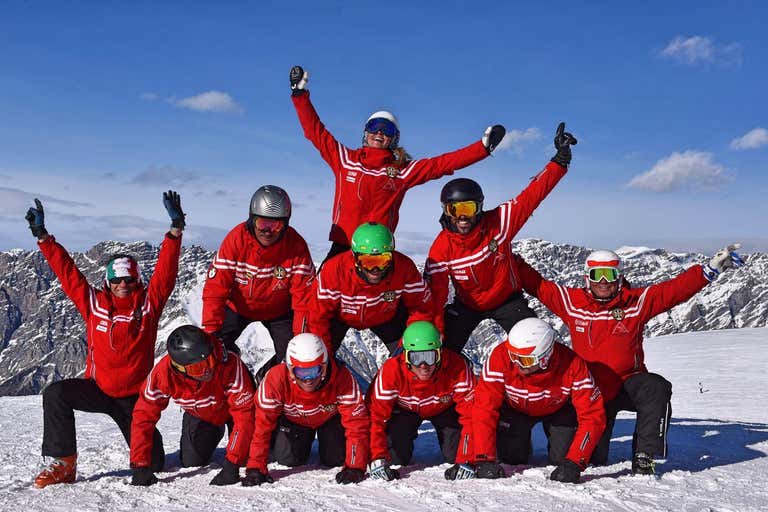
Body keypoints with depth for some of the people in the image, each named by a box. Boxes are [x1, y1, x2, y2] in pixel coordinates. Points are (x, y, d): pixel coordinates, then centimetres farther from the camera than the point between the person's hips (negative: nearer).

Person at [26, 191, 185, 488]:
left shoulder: (149, 302, -5)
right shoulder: (93, 303, -1)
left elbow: (166, 270, -13)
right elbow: (66, 271, -2)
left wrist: (176, 230, -22)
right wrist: (43, 237, -5)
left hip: (135, 395, -1)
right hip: (97, 388, 1)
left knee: (152, 462, 3)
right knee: (55, 395, -28)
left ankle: (144, 446, 44)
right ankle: (63, 464, -15)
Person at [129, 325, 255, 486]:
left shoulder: (230, 365, -44)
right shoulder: (164, 372, -37)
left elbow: (244, 413, -40)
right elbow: (144, 415, -29)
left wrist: (232, 464, -45)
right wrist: (141, 466, -32)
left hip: (232, 407, -2)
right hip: (199, 415, 2)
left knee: (248, 456, -10)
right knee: (191, 463, -1)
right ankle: (216, 432, 31)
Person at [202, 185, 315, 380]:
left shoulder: (296, 246, -24)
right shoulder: (236, 239, -25)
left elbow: (304, 296, -20)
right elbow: (215, 289, -24)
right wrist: (211, 333, -33)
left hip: (279, 311, 0)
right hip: (238, 306, 0)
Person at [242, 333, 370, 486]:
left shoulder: (342, 378, -39)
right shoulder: (275, 380, -38)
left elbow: (356, 422, -34)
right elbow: (262, 425, -32)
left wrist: (355, 467, -39)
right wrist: (256, 468, -36)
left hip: (330, 417, 0)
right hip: (292, 420, 0)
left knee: (336, 458, -11)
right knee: (289, 458, -13)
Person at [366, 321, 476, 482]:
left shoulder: (457, 368, -37)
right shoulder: (391, 371, -37)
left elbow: (471, 414, -34)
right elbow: (375, 415, -34)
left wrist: (465, 461, -40)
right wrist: (377, 459, -41)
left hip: (444, 408, 1)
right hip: (405, 410, 0)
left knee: (456, 455, -18)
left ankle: (457, 460, 16)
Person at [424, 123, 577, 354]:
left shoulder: (499, 221, -24)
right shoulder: (441, 247, -21)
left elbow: (532, 195, -23)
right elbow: (435, 292, -21)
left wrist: (560, 160, -29)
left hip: (507, 300, 0)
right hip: (467, 305, 1)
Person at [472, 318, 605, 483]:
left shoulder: (572, 365, -37)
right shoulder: (500, 357, -37)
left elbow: (593, 417, -33)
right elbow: (484, 409, -33)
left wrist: (573, 464, -41)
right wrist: (485, 460, -39)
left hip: (559, 409, 0)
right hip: (514, 409, 0)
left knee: (563, 457, -13)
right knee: (510, 458, -13)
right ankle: (521, 445, 23)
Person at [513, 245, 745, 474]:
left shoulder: (637, 301, -2)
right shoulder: (571, 301, 0)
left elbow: (674, 289, -8)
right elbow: (539, 285, 4)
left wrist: (710, 269, -16)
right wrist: (514, 262, -3)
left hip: (628, 384, -1)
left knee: (657, 389, -35)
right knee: (592, 458, 0)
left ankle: (644, 456, -23)